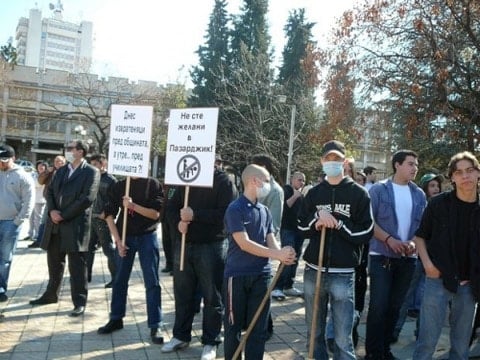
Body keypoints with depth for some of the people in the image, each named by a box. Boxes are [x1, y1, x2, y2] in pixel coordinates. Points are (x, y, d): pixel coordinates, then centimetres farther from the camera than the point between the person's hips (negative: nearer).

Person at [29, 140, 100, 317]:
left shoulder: (91, 172, -6)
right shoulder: (61, 171, 17)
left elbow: (87, 198, -15)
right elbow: (49, 191, 14)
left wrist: (64, 215, -14)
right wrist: (52, 210, -6)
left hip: (76, 224, -7)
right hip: (55, 224, 7)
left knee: (76, 265, -3)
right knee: (54, 262, 17)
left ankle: (79, 301, 5)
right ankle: (51, 294, 33)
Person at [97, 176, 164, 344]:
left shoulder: (153, 184, -4)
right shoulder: (118, 185, 2)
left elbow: (156, 213, -10)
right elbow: (109, 214, 1)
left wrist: (133, 206, -23)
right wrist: (118, 240, -7)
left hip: (147, 236, -2)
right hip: (125, 236, 2)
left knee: (152, 282, -1)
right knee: (120, 280, 11)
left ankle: (155, 326, 6)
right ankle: (116, 319, 28)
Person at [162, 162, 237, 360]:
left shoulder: (223, 181, -8)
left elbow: (226, 213, -19)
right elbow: (172, 207, 12)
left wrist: (195, 215, -22)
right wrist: (179, 221, -10)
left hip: (212, 246, -5)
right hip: (184, 244, 6)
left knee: (212, 296, 4)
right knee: (182, 293, 14)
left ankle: (210, 342, 17)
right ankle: (180, 336, 29)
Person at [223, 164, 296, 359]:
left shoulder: (265, 211, 8)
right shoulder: (235, 209, -12)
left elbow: (271, 240, 6)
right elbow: (244, 243, -19)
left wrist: (283, 253, -17)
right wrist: (277, 254, -23)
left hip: (262, 274, 6)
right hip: (237, 275, -6)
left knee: (258, 327, 11)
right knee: (234, 326, 8)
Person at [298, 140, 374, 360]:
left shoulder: (358, 193, 1)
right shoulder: (314, 193, 10)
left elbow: (365, 233, -4)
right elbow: (302, 228, 9)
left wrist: (337, 223, -11)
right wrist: (318, 217, -8)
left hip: (343, 274, -3)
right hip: (313, 271, 4)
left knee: (343, 339, -3)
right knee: (314, 333, 15)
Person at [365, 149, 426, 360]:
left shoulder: (419, 195, 9)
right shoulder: (378, 190, -3)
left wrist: (413, 242, -9)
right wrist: (390, 240, -18)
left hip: (407, 258, 4)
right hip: (381, 256, -4)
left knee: (395, 306, 11)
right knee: (378, 306, -6)